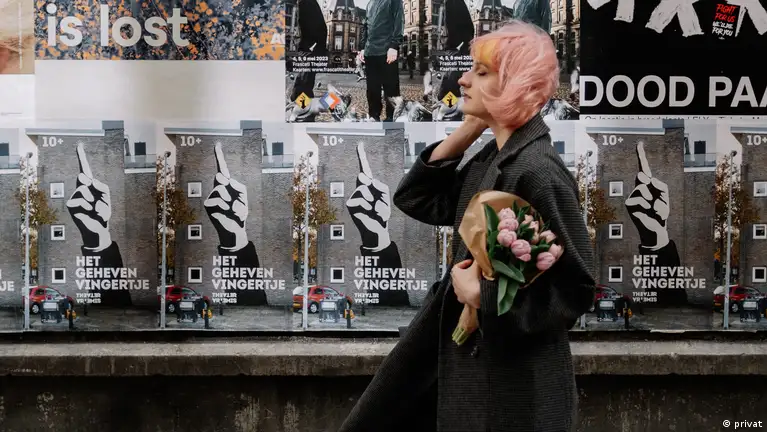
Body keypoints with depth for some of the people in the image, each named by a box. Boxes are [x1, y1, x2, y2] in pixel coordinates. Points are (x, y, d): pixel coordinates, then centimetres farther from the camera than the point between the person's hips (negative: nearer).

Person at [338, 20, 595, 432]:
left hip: (514, 380, -9)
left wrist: (483, 296, -18)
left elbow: (574, 289, -22)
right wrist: (466, 132, 3)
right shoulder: (492, 158, 6)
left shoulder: (538, 172, -22)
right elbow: (416, 199, 11)